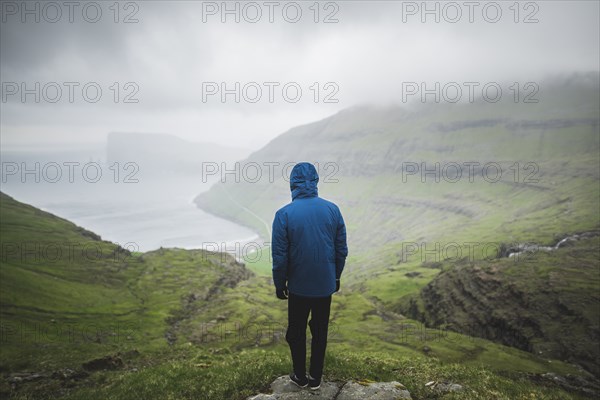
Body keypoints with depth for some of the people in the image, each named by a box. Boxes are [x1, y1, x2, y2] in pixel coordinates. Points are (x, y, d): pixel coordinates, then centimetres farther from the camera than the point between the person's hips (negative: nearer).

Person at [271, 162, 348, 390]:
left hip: (299, 287, -2)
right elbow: (341, 250, 1)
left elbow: (280, 256, -11)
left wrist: (279, 284, 4)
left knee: (297, 332, 17)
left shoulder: (284, 214, -15)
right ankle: (315, 378, 29)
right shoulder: (332, 209, -6)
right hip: (326, 285, 3)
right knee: (320, 331, 17)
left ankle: (300, 377, 31)